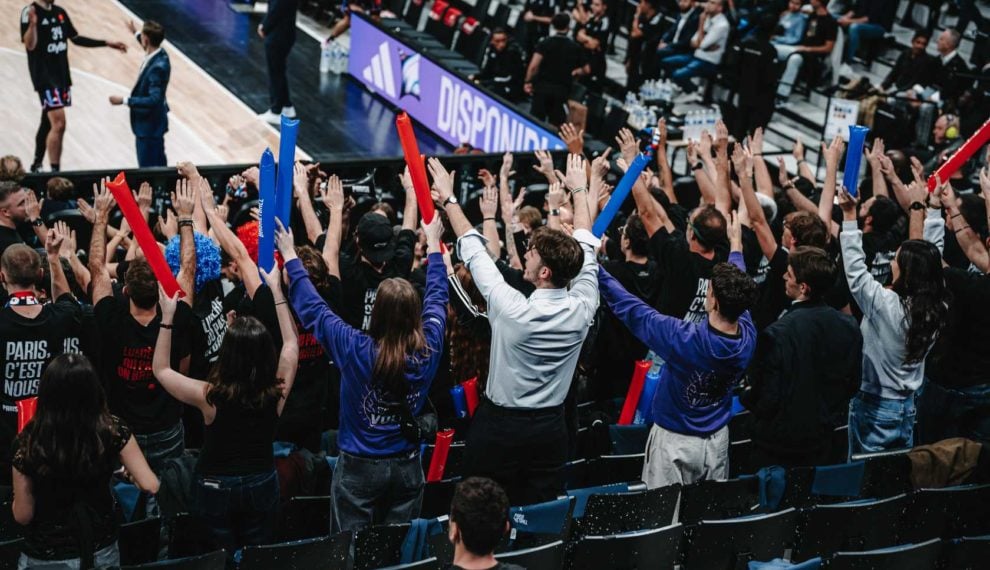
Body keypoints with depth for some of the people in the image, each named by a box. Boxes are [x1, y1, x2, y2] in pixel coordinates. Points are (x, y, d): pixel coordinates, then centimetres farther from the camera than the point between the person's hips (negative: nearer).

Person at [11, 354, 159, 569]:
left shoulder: (28, 442, -19)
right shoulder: (113, 430, -16)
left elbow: (22, 516, -10)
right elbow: (150, 486, -12)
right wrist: (132, 475, 10)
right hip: (102, 552, 1)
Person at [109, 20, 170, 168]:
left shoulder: (157, 67, -30)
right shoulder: (159, 54, -2)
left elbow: (153, 100, -33)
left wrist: (124, 101, -30)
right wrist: (136, 33, 34)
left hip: (149, 125, -10)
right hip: (151, 123, 10)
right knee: (158, 166, 20)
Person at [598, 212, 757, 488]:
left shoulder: (683, 338, -30)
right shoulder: (748, 337, -14)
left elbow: (630, 308, -21)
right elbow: (738, 293, 6)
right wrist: (736, 244, 21)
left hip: (674, 442, -5)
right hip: (717, 441, 5)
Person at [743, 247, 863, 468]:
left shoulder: (777, 334, -24)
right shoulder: (849, 326, -6)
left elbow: (765, 399, -21)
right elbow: (853, 385, 5)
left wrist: (744, 396, -1)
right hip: (827, 445, 6)